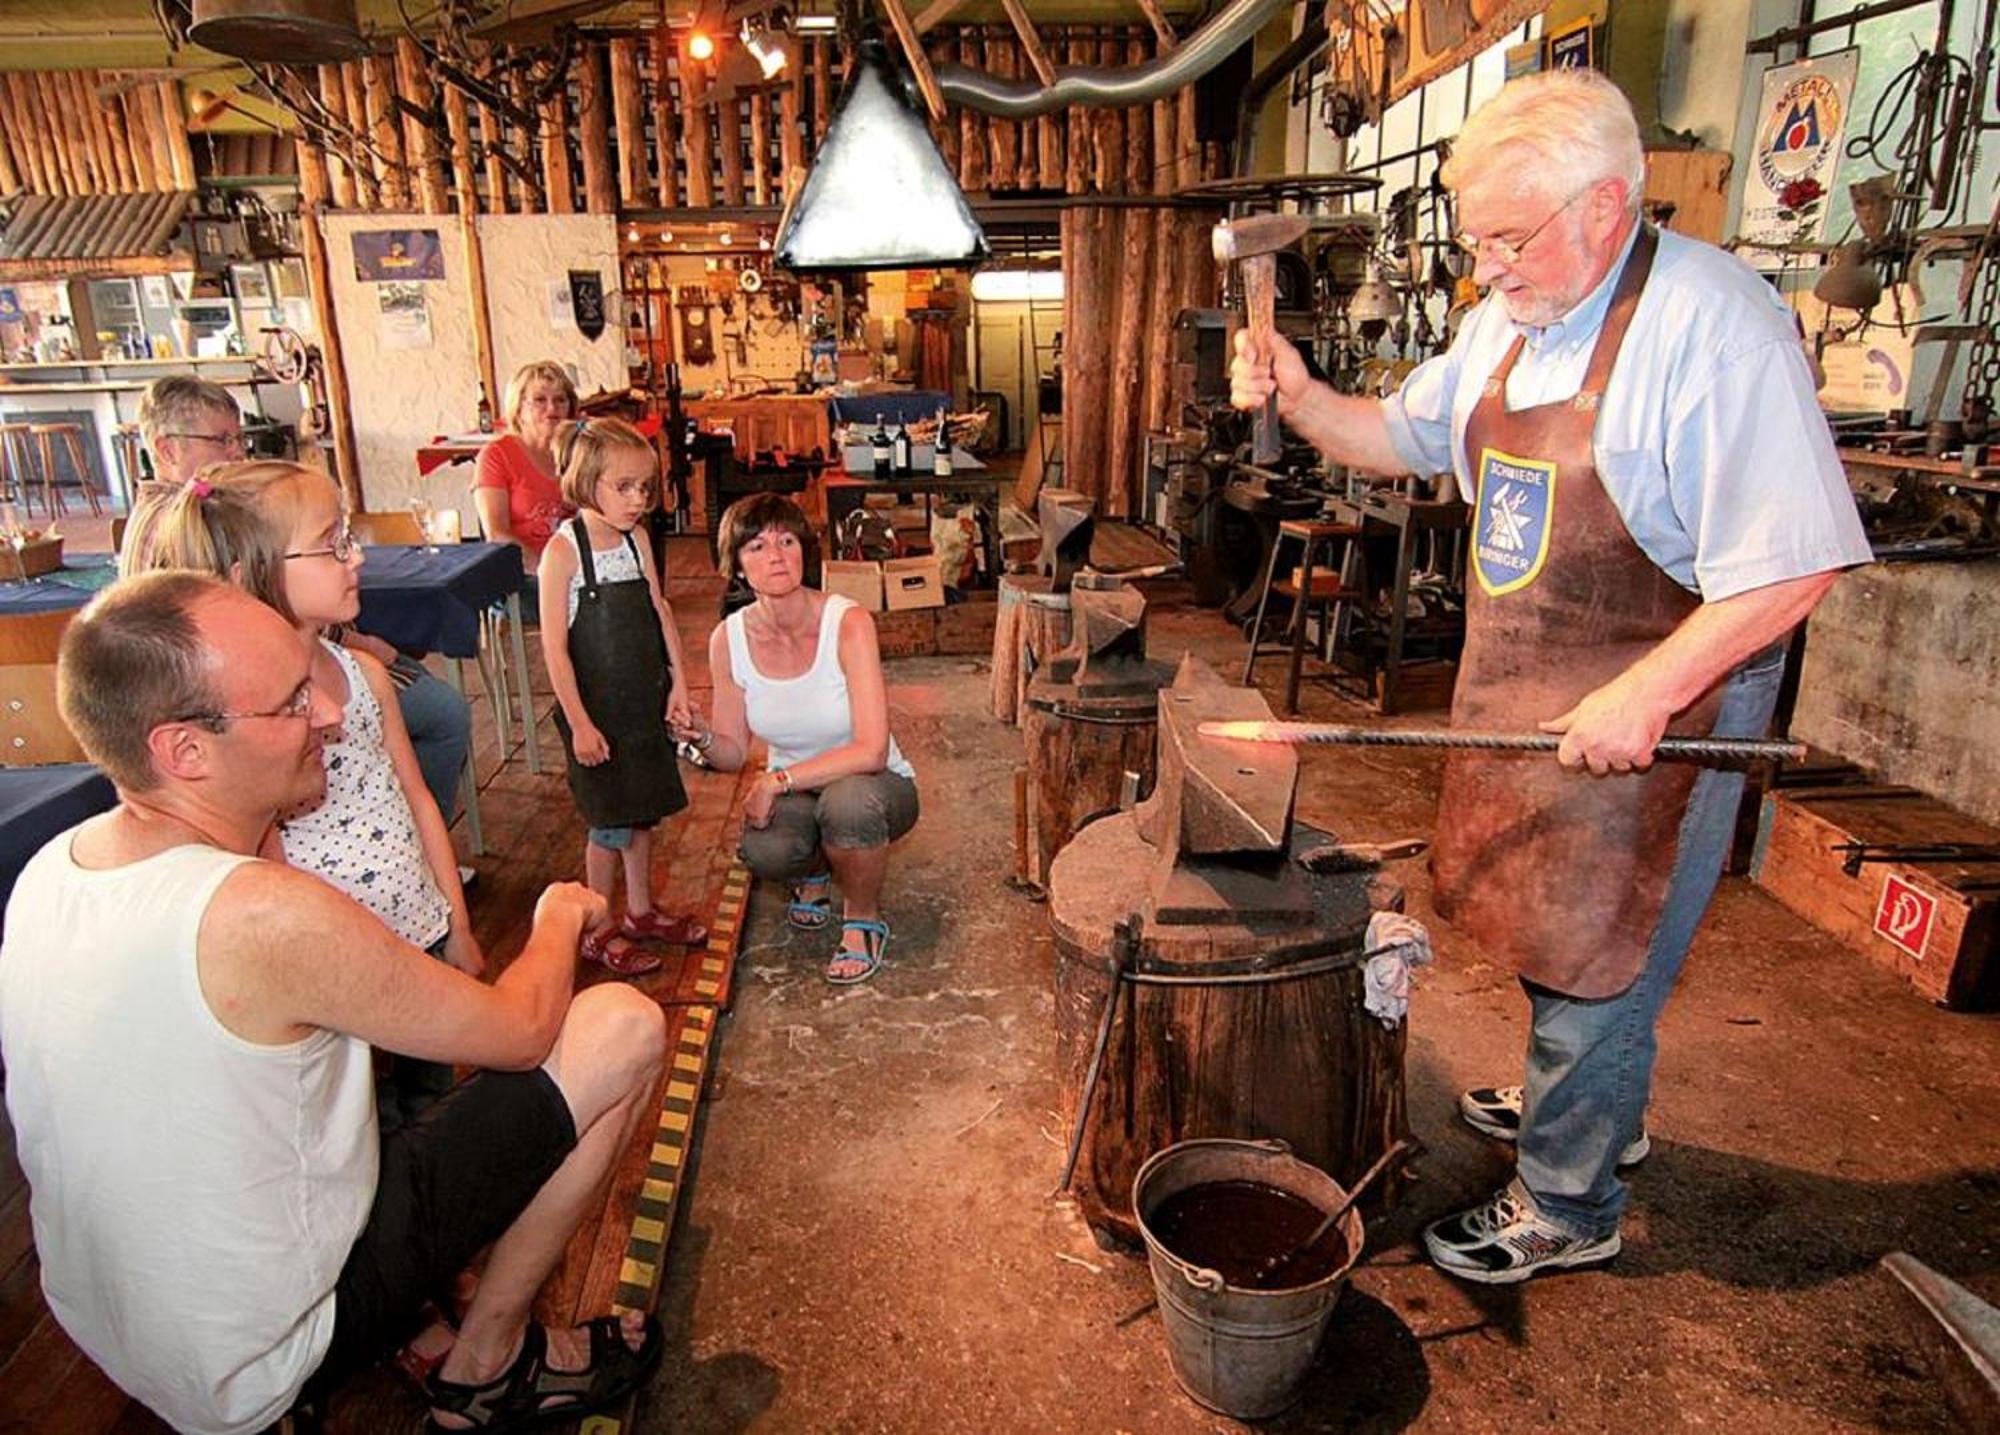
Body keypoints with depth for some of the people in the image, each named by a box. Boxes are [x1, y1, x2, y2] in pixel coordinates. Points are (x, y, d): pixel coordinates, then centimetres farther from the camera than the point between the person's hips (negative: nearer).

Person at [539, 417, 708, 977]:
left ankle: (641, 912, 34)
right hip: (596, 709, -6)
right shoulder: (564, 550, -16)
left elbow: (660, 612, 9)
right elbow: (554, 646, -17)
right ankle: (599, 931, 20)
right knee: (610, 823, 3)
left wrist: (678, 683, 4)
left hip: (645, 700, 6)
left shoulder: (637, 540, 2)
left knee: (643, 810, 17)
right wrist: (579, 722, -17)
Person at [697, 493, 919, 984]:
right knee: (762, 851, -31)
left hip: (873, 786, -3)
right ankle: (813, 870, 11)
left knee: (847, 801, -39)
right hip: (794, 792, 3)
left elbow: (871, 751, -27)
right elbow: (734, 753, -1)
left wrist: (778, 780, -27)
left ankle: (864, 919, -5)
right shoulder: (729, 639, -9)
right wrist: (701, 739, -23)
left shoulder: (848, 623, -22)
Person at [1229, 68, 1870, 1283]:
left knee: (1597, 964, 4)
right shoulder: (1509, 317, 6)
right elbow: (1405, 438, 17)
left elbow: (1793, 565, -22)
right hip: (1519, 691, 8)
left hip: (1653, 713, -8)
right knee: (1546, 929, 22)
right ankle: (1588, 1103, 47)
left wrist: (1644, 696, -27)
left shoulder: (1714, 323, -21)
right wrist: (1300, 399, -1)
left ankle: (1566, 1207, 25)